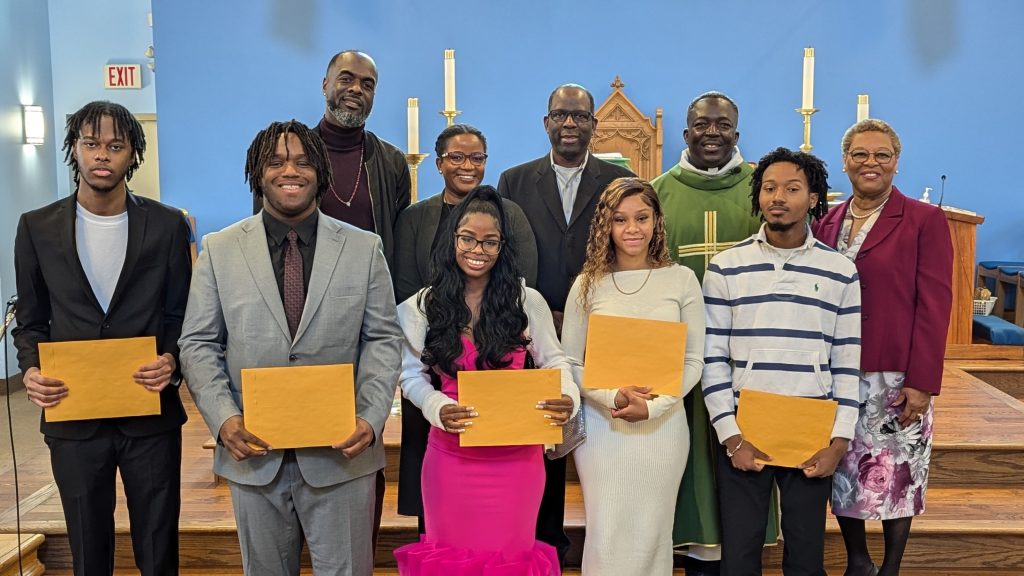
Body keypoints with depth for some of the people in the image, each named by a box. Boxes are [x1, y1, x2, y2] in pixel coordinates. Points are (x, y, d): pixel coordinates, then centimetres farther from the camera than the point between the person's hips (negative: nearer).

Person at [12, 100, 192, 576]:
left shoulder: (167, 225, -2)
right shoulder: (37, 228, 2)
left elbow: (181, 314, 3)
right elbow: (30, 320, 9)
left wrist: (172, 361, -16)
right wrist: (31, 369, -10)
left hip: (151, 415, -1)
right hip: (73, 415, 1)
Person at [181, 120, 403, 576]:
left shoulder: (364, 248, 1)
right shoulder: (219, 250, 2)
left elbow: (383, 339, 0)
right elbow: (198, 344, 3)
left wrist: (371, 418, -13)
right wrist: (224, 419, -11)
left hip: (342, 449, -1)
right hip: (254, 450, 1)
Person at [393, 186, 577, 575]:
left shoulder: (528, 301, -4)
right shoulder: (425, 305, -1)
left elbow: (553, 362, 3)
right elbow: (412, 375, 1)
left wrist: (568, 397, -18)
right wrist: (438, 408, -18)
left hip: (515, 456, 0)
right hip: (452, 456, 1)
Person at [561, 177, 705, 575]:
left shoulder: (682, 280, -1)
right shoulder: (587, 284, 0)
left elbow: (694, 361, -1)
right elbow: (569, 363, 0)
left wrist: (654, 406, -14)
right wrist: (612, 396, -16)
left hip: (663, 425, 0)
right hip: (601, 425, 0)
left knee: (651, 535, 11)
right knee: (606, 537, 5)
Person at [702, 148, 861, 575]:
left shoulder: (841, 272, 3)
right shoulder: (725, 268, 0)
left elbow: (847, 365, 4)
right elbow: (712, 358, -2)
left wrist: (839, 441, -3)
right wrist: (731, 436, -8)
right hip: (742, 431, 0)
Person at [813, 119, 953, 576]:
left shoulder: (924, 220, -2)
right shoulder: (827, 223, 9)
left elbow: (934, 306, -7)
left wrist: (922, 381, -13)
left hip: (895, 379, -4)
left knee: (896, 473, 7)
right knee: (843, 472, 12)